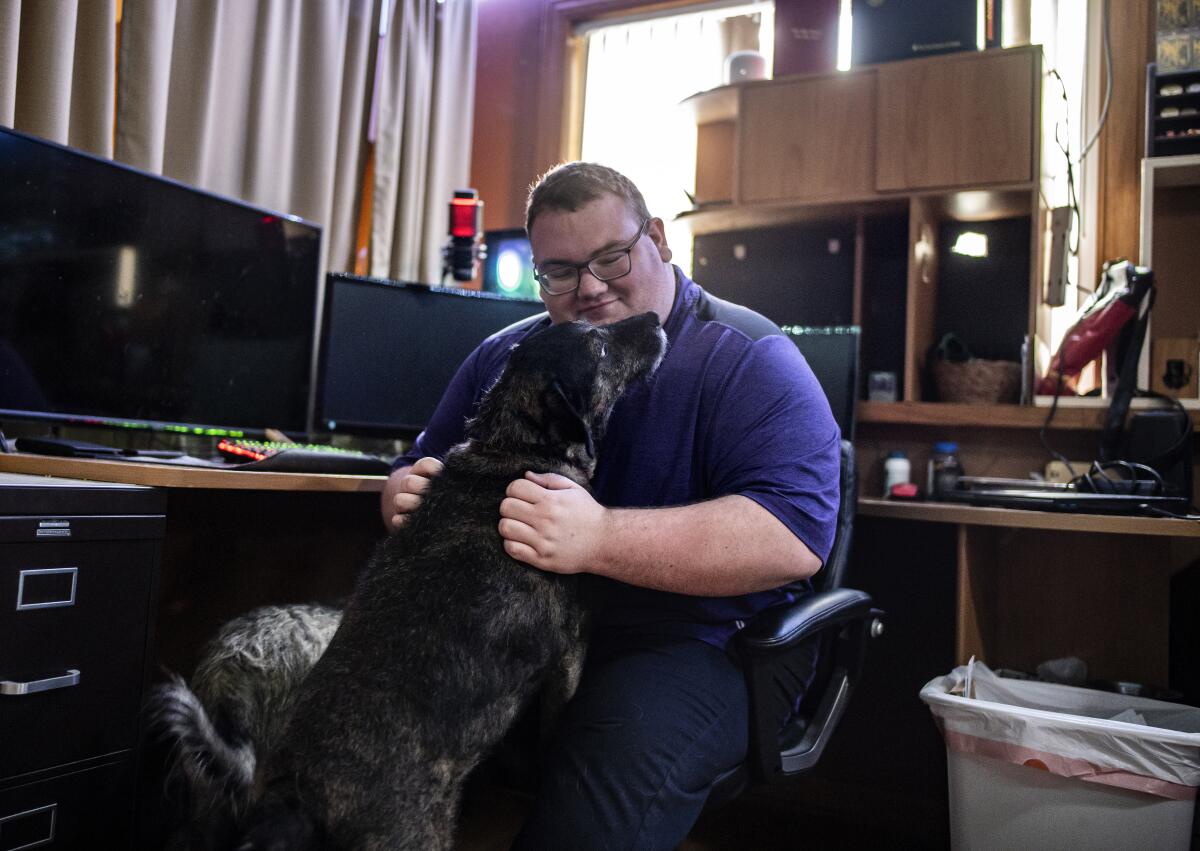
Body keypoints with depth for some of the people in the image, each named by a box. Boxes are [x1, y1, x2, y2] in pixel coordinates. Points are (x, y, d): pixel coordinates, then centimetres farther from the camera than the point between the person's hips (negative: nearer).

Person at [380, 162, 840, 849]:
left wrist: (598, 539, -31)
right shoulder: (504, 357, 13)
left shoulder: (747, 359, -6)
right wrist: (407, 492, -6)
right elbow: (418, 469, 22)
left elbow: (796, 533, -20)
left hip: (690, 636, -4)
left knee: (623, 759, -36)